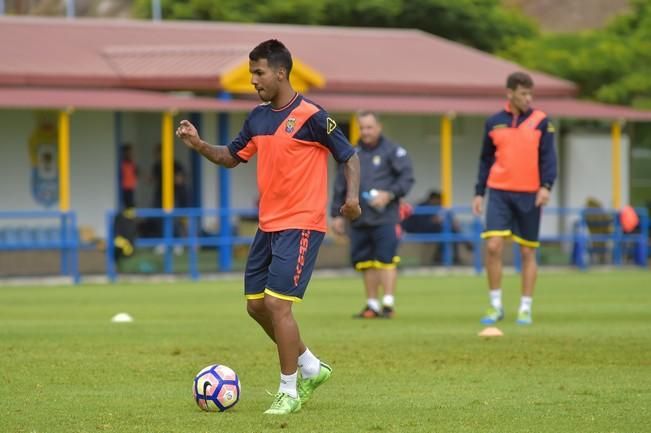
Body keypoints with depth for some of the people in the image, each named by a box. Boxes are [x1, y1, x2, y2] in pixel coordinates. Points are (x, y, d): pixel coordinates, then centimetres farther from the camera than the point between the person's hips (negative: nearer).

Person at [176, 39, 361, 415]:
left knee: (278, 304, -13)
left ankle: (289, 391, 0)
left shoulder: (311, 116, -13)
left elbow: (349, 157, -7)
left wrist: (352, 196, -23)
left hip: (301, 225, -8)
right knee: (256, 305, 10)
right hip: (268, 226, 8)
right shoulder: (258, 117, 9)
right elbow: (232, 157, 19)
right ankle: (311, 367, 29)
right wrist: (199, 145, 1)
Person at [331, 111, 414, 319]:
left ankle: (388, 303, -7)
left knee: (386, 260, -10)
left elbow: (407, 177, -4)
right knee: (365, 262, 5)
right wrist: (337, 214, 15)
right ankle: (372, 304, 12)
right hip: (358, 219, 5)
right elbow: (340, 186, 20)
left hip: (385, 218, -5)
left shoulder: (392, 151, 2)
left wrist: (389, 194, -16)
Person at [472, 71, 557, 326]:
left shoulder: (540, 121, 1)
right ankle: (496, 305, 0)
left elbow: (548, 156, -3)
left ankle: (526, 309, 12)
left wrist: (546, 185, -17)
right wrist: (479, 192, 9)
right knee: (493, 246, -12)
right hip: (499, 193, 1)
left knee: (527, 252, 4)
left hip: (529, 195, -1)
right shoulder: (494, 123, 7)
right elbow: (486, 159, 13)